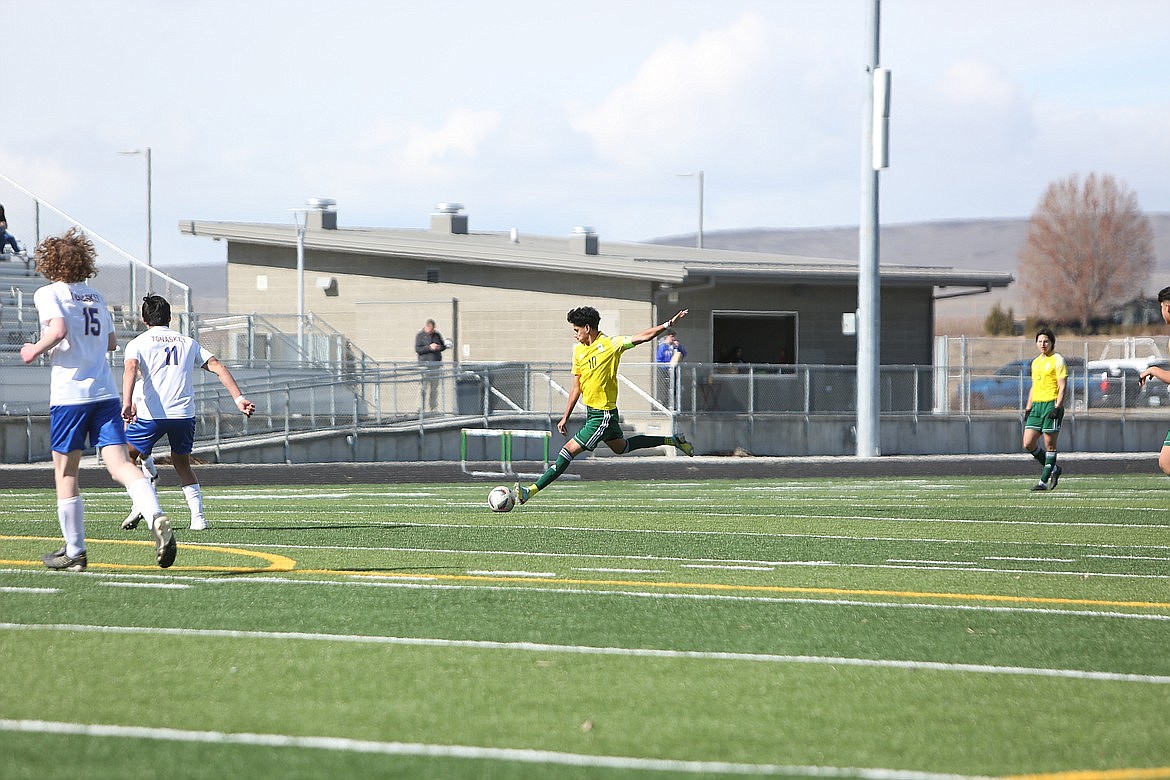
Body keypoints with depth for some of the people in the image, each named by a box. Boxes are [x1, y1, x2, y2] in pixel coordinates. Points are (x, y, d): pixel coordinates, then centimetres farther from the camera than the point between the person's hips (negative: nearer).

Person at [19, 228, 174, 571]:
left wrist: (36, 350, -3)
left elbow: (59, 328, -18)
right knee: (120, 464, -6)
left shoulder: (47, 293, -1)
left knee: (65, 473, 8)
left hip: (69, 393, -4)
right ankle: (157, 519, -31)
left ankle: (74, 551, 12)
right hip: (105, 392, 4)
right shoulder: (95, 296, 17)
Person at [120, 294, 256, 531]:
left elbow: (131, 368, -13)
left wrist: (127, 403, -26)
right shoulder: (188, 342, 19)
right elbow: (217, 367, 9)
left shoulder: (138, 343, 8)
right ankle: (198, 516, 5)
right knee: (182, 465, 20)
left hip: (152, 414, -3)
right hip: (185, 413, 3)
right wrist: (239, 398, 3)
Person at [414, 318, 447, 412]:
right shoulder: (420, 335, 0)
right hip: (424, 363, -5)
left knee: (435, 387, 6)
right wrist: (429, 347, -18)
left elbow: (443, 346, 19)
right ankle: (421, 408, -11)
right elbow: (417, 349, -8)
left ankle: (433, 407, 12)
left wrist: (439, 347, -4)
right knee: (424, 387, -11)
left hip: (436, 364, 5)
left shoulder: (437, 335, 13)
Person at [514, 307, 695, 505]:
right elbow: (576, 387, 12)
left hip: (603, 415, -9)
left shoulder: (610, 345, -13)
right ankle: (672, 441, 37)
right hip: (591, 411, 9)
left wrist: (669, 324, -26)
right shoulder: (578, 350, 7)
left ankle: (532, 490, -11)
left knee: (569, 450, -11)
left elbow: (643, 337, -15)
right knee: (622, 447, 25)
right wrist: (565, 417, 11)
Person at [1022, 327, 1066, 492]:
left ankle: (1044, 481, -1)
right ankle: (1053, 469, 18)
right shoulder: (1036, 362, 19)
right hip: (1036, 405, 8)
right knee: (1028, 444, 1)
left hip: (1051, 404, -8)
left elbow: (1062, 386, -10)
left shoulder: (1057, 360, -5)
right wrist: (1028, 408, 17)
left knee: (1049, 444, -4)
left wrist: (1057, 407, -19)